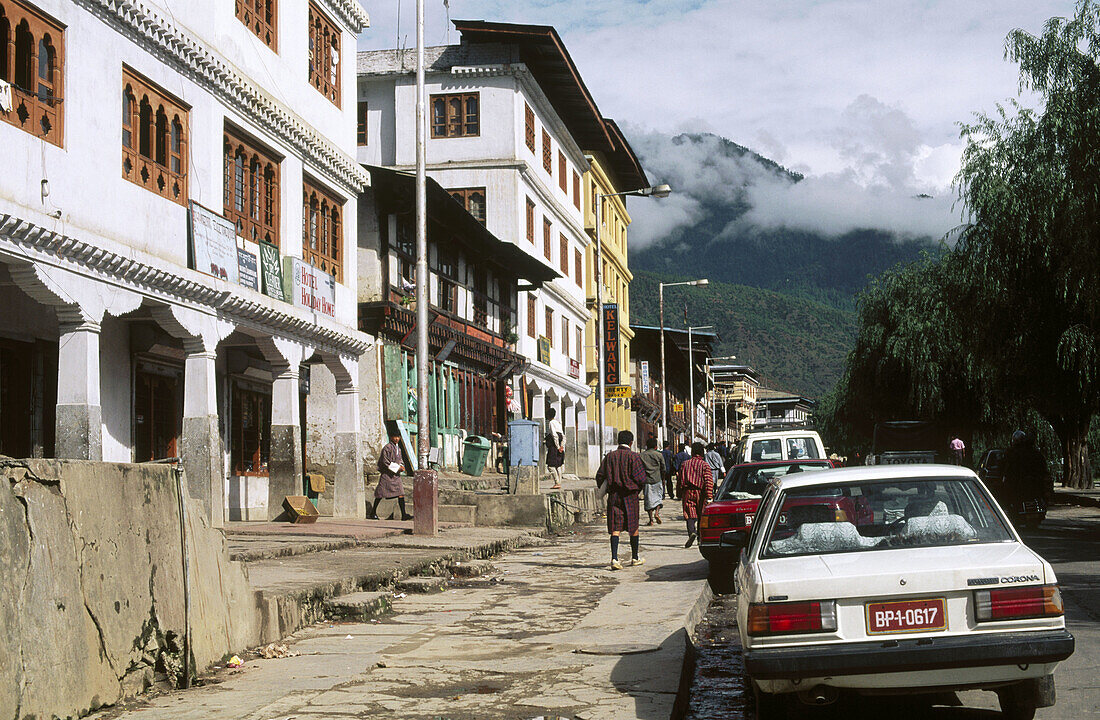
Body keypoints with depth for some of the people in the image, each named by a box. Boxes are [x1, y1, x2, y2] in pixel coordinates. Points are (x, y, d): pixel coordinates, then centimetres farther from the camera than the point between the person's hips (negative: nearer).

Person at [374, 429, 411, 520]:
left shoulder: (398, 449, 12)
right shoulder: (387, 448, -11)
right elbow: (385, 461, -17)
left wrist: (402, 467, 2)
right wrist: (397, 467, -17)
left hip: (396, 475, 6)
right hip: (386, 474, -6)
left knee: (401, 493, -7)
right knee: (381, 493, 5)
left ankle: (404, 515, -13)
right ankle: (373, 511, 23)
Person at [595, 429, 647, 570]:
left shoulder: (609, 456, 4)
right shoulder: (634, 457, -7)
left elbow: (599, 476, 3)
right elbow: (641, 478, -11)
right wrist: (639, 488, 10)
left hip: (614, 495, 2)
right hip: (630, 495, -2)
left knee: (615, 528, 0)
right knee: (633, 527, 13)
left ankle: (614, 558, -15)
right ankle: (635, 557, 25)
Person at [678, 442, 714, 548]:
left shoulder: (685, 464, 6)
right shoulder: (705, 465, -2)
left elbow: (681, 480, 10)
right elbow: (709, 481, -10)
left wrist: (680, 495, 19)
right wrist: (709, 497, -11)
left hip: (688, 492, 1)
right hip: (701, 493, -1)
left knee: (690, 515, -4)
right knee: (701, 515, 13)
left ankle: (691, 532, -29)